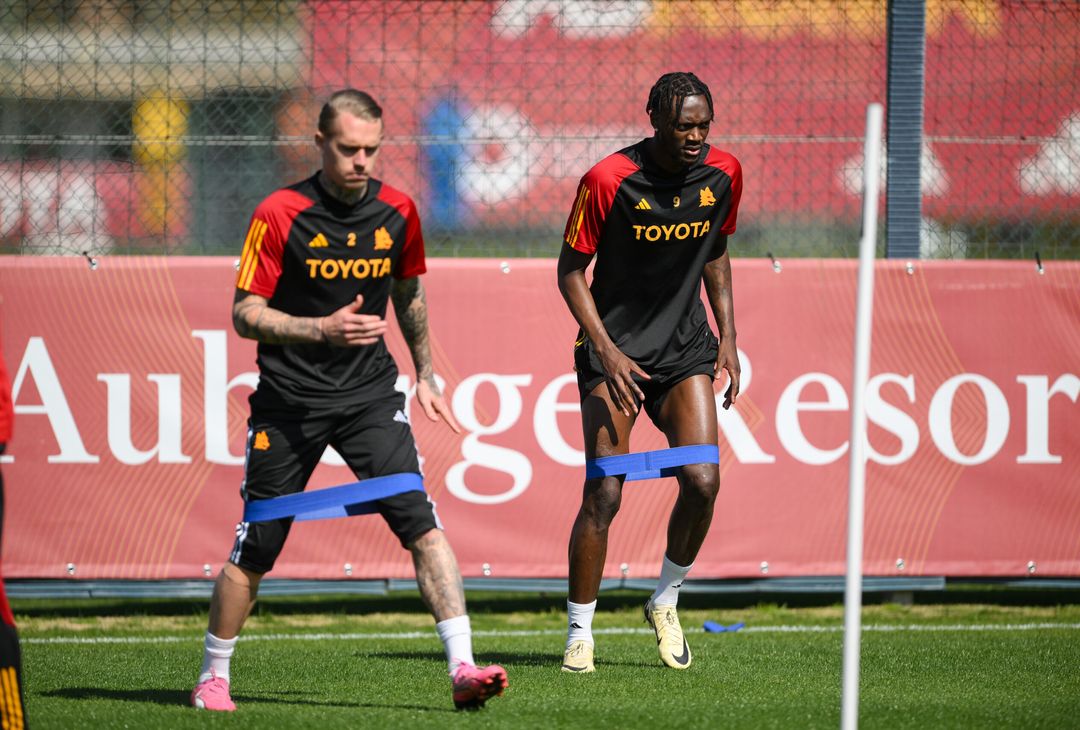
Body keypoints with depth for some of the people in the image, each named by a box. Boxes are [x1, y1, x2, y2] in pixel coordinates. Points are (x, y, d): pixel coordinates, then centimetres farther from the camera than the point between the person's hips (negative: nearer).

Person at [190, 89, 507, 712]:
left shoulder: (397, 212, 1)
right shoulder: (281, 214, -11)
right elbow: (246, 314, -11)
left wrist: (425, 375, 20)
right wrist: (321, 329, -24)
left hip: (370, 392, 2)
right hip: (289, 400, -2)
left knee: (421, 521, -15)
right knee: (256, 548, 5)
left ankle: (463, 668, -19)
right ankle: (213, 677, 23)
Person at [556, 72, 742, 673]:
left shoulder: (723, 173, -1)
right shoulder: (608, 180, -16)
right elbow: (571, 270, -8)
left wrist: (728, 337, 9)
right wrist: (606, 350, -18)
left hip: (685, 349, 4)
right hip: (614, 349, -4)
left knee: (703, 480, -12)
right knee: (605, 493, -12)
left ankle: (667, 601, 12)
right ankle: (580, 633, 2)